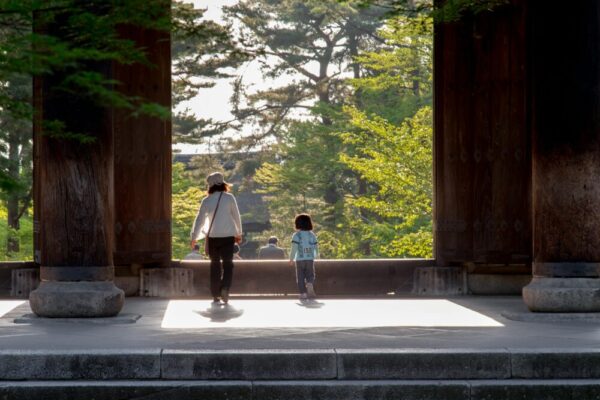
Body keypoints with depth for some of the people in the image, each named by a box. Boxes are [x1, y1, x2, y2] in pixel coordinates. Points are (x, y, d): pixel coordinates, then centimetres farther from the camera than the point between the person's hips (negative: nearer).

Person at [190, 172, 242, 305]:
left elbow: (200, 220, 2)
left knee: (215, 265, 11)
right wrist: (239, 233, 17)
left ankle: (215, 295, 9)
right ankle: (225, 288, -20)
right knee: (227, 264, 4)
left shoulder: (206, 201, 0)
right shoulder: (229, 198, -3)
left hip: (212, 237, 1)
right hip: (228, 236, -1)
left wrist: (194, 237, 11)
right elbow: (236, 216, 4)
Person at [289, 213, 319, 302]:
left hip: (300, 259, -2)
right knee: (310, 275, 7)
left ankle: (303, 294, 2)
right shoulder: (312, 235, 7)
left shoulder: (296, 235, -4)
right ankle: (310, 285, -24)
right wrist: (316, 255, 28)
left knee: (300, 277, 5)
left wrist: (291, 259, -6)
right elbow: (316, 246, 10)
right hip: (310, 259, 2)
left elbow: (294, 248, -11)